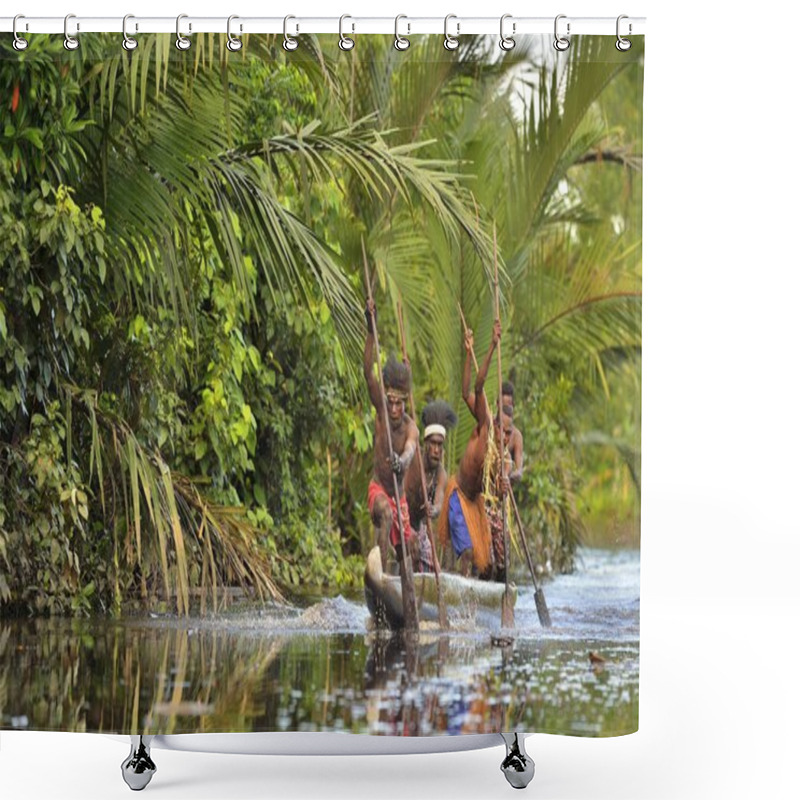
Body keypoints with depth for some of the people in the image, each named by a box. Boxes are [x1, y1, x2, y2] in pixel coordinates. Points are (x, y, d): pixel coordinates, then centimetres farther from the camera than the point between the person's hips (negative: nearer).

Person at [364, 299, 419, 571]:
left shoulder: (411, 428, -15)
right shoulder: (381, 411, -11)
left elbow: (410, 452, -37)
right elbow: (368, 373, -22)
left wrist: (401, 462, -62)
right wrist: (371, 332, -33)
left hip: (399, 494, 2)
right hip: (378, 488, -2)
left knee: (408, 549, 5)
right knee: (386, 513, -34)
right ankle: (381, 571, -43)